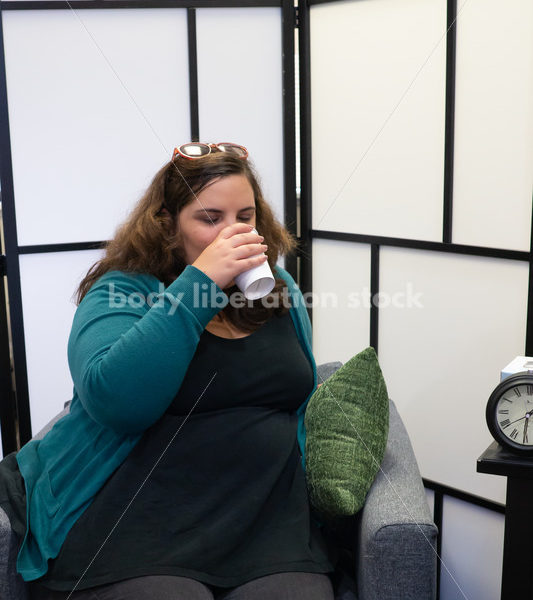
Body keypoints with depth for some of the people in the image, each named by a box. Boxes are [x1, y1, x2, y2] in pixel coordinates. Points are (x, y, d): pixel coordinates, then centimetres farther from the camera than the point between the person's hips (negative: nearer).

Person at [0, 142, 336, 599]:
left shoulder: (280, 289, 13)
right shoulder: (120, 291, -2)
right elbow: (115, 400, -22)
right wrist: (200, 282, -20)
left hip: (268, 523, 4)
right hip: (134, 523, -3)